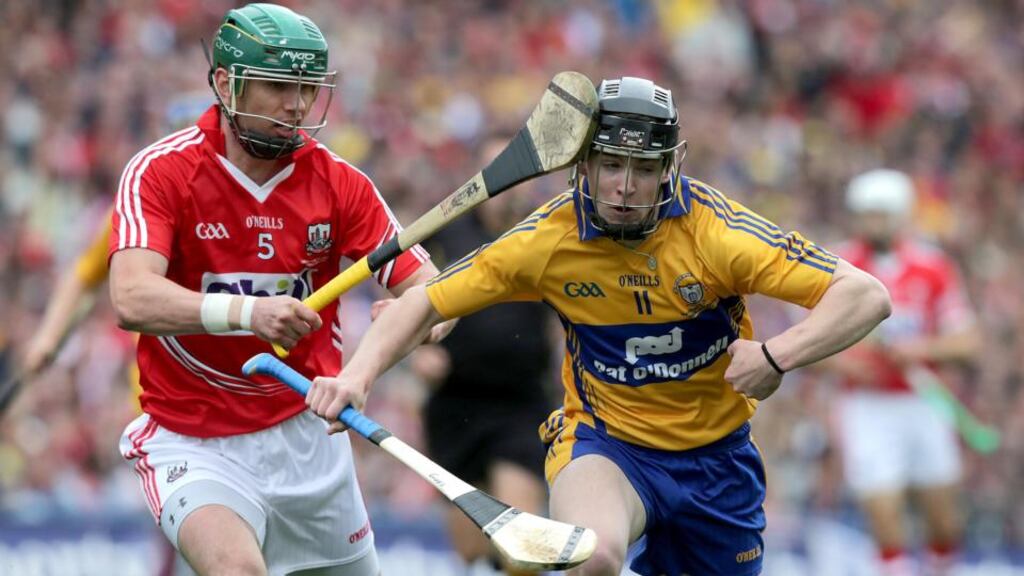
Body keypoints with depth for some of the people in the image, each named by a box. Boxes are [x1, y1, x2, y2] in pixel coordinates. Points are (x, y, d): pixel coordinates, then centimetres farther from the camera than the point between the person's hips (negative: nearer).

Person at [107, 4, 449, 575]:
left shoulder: (339, 182, -2)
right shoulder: (161, 172, -13)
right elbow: (132, 300, -28)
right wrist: (246, 311, -44)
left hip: (308, 436, 5)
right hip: (194, 440, -5)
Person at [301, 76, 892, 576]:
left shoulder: (715, 230, -19)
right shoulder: (549, 239, -14)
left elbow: (865, 296, -22)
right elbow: (425, 303, -6)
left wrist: (779, 353, -39)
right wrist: (358, 374, -23)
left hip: (715, 456, 2)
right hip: (604, 442, -2)